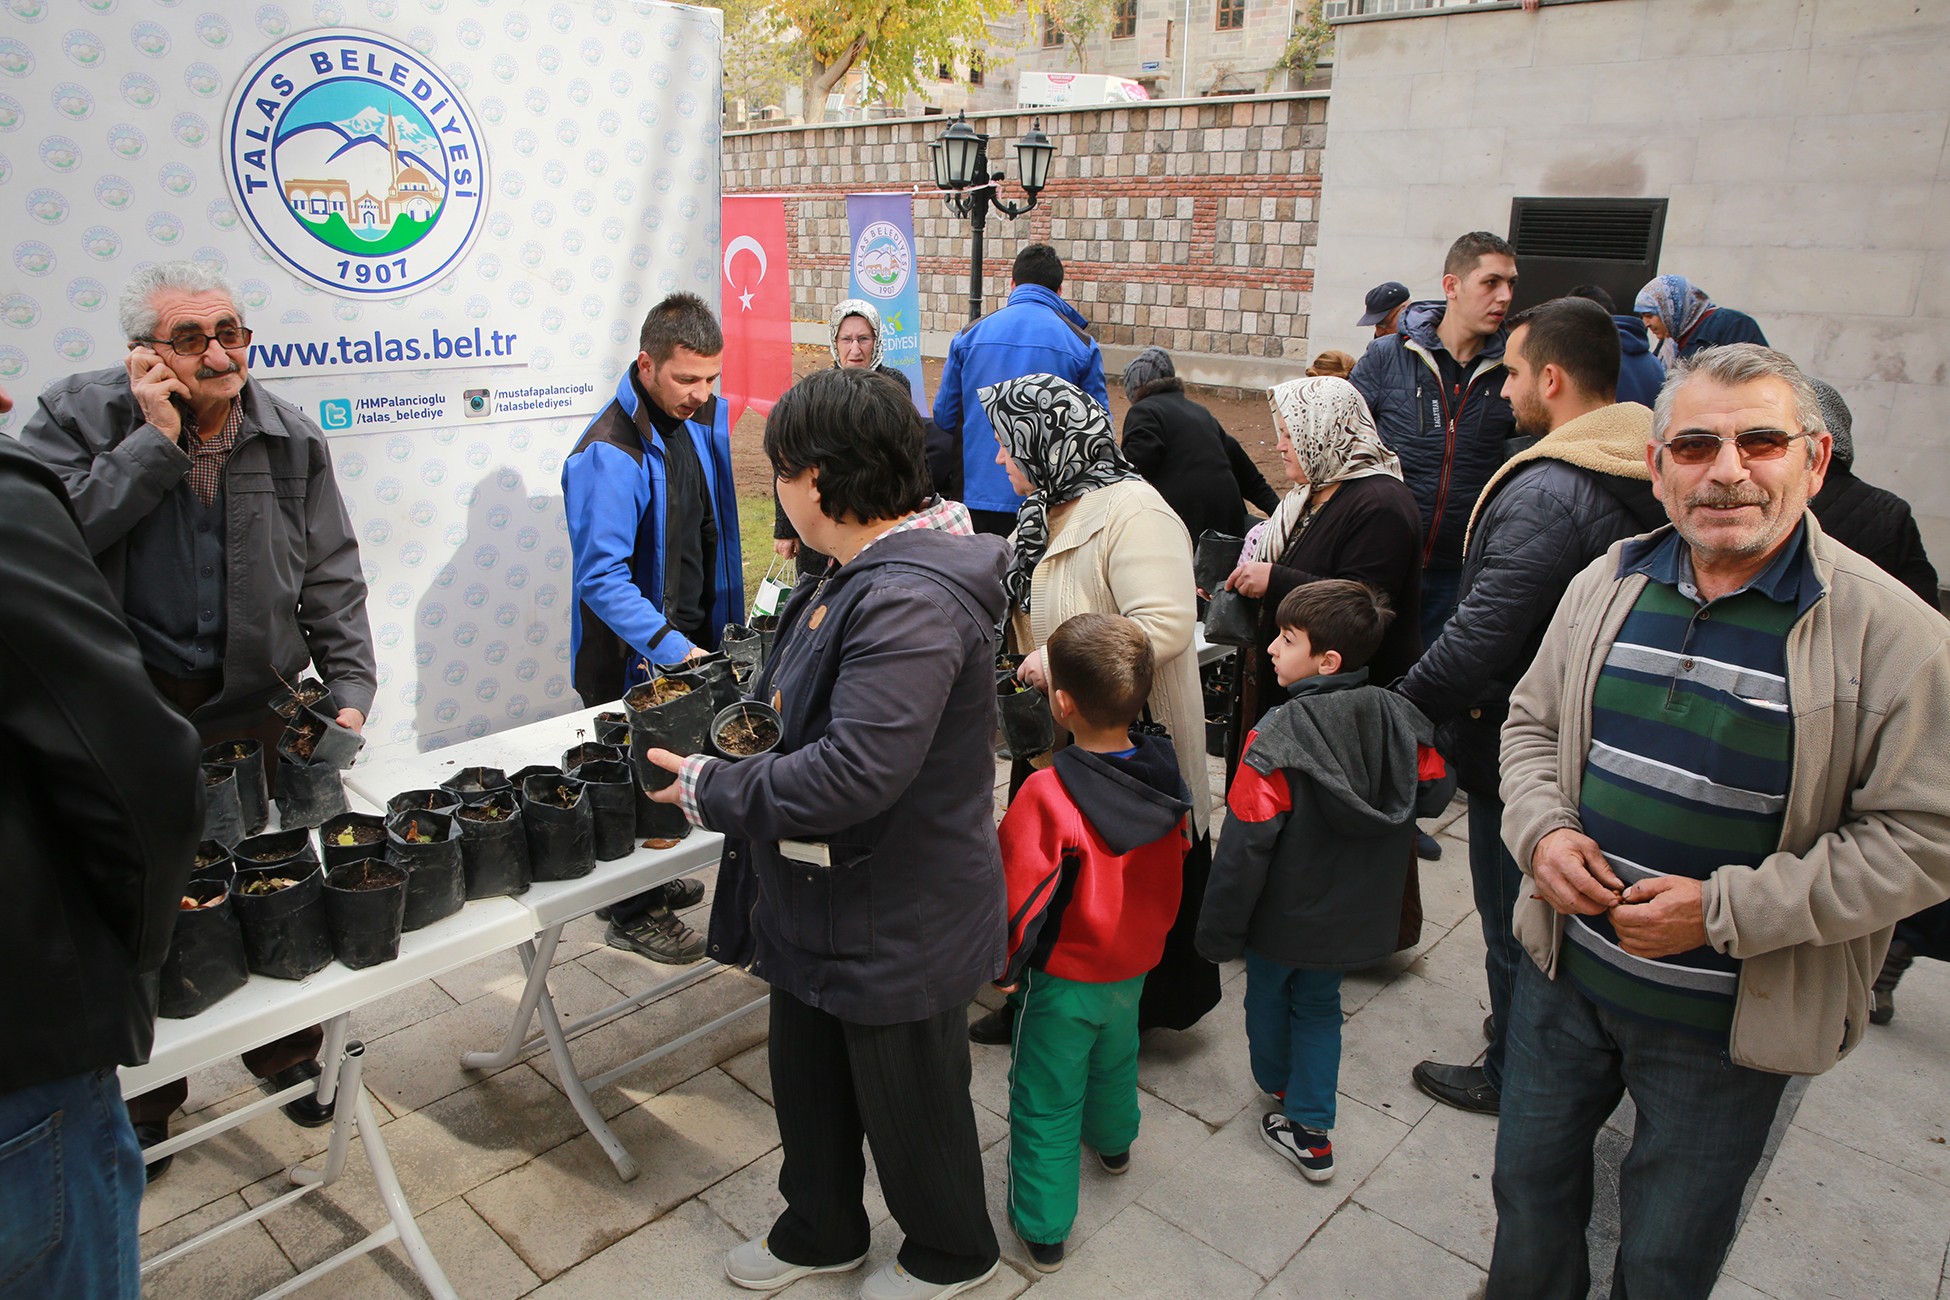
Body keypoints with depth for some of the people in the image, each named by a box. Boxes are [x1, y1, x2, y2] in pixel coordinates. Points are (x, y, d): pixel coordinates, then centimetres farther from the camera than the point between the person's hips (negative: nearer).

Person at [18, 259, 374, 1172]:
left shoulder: (291, 440, 0)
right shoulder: (78, 415, -5)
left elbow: (331, 581, 1)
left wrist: (350, 690, -7)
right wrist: (156, 441, -20)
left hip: (255, 702, 1)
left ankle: (286, 1052, 35)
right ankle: (144, 1094, 32)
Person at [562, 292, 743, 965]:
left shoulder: (703, 417, 1)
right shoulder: (607, 454, -25)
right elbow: (603, 577, -27)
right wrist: (674, 650, -31)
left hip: (694, 638, 7)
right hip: (634, 657, -7)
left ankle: (654, 879, 40)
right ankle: (631, 913, 26)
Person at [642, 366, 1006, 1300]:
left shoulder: (910, 602, -30)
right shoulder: (859, 576, 4)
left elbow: (852, 773, -35)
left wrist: (712, 792, -22)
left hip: (899, 923, -10)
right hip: (822, 900, 10)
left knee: (909, 1099, 15)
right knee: (809, 1077, 26)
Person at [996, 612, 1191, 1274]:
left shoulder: (1047, 796, -32)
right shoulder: (1165, 780, -14)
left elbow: (1019, 897, -24)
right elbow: (1173, 872, 2)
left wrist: (1003, 964, -7)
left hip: (1065, 977, -6)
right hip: (1134, 965, 6)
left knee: (1046, 1101, 12)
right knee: (1114, 1057, 32)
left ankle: (1043, 1230, 25)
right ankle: (1113, 1144, 58)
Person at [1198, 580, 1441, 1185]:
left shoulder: (1277, 737, -27)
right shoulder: (1400, 720, -11)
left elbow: (1246, 845, -24)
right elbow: (1432, 798, 6)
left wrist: (1219, 930, -14)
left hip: (1285, 914, -4)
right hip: (1356, 912, 4)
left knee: (1268, 992, 23)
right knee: (1319, 1004, 22)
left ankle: (1276, 1079, 48)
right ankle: (1310, 1125, 25)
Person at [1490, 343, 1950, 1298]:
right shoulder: (1609, 583, -1)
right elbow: (1532, 722, 9)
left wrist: (1726, 910, -22)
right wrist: (1542, 830, -10)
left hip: (1727, 1025, -3)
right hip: (1566, 972, 4)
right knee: (1530, 1184, 24)